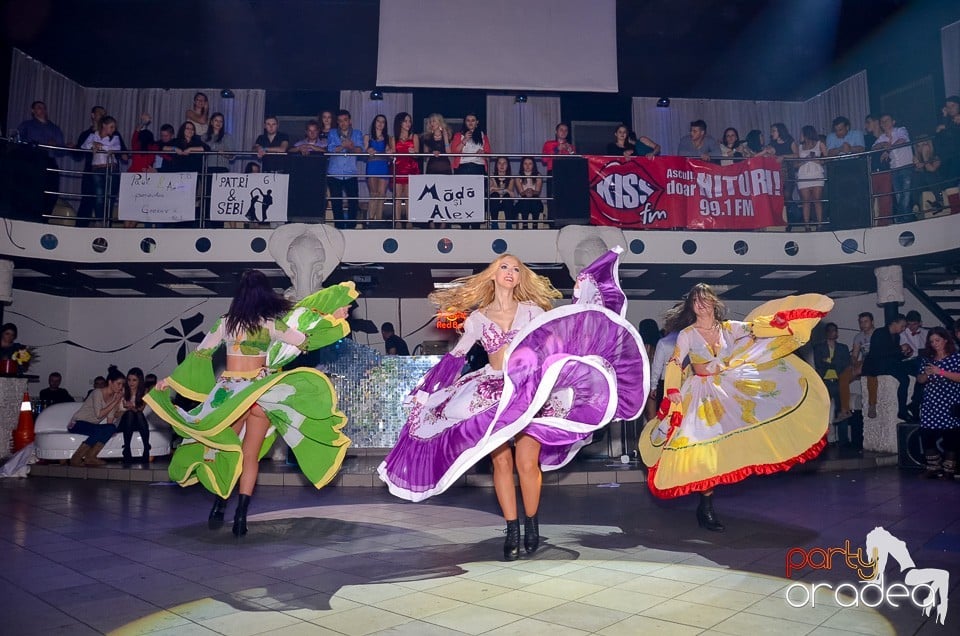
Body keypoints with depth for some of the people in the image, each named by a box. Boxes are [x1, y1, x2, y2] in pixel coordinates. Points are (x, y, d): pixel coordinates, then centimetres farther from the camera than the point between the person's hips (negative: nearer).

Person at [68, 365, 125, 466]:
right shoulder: (97, 393, -16)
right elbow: (99, 414, -27)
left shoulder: (114, 396, 4)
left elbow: (110, 421, 1)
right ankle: (76, 458, -25)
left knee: (112, 428, -23)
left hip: (93, 425, 7)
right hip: (77, 424, -6)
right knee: (100, 430, -34)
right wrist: (115, 402, -23)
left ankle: (90, 457, -23)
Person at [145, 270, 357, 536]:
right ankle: (241, 515, 0)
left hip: (229, 392, 2)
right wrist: (334, 319, 1)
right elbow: (303, 340, -11)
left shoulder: (226, 322, 0)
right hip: (260, 392, -2)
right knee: (250, 456, 5)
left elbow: (200, 354, 6)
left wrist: (169, 379, 17)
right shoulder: (271, 323, -9)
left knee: (223, 448, 18)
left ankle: (219, 506, 15)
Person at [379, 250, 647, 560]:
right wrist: (424, 390, 15)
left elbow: (558, 335, 4)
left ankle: (532, 523, 10)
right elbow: (454, 358, 14)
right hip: (494, 393, 1)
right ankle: (512, 530, 6)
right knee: (501, 461, -5)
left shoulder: (532, 310, 10)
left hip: (531, 389, -1)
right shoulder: (477, 318, 10)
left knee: (526, 462, -11)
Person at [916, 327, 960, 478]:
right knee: (926, 433, -2)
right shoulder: (927, 359, 12)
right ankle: (933, 466, 10)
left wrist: (941, 372, -16)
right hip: (930, 402, 4)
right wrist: (926, 374, -8)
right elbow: (920, 380, 12)